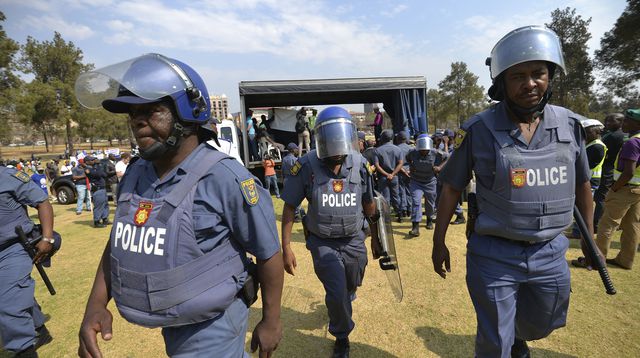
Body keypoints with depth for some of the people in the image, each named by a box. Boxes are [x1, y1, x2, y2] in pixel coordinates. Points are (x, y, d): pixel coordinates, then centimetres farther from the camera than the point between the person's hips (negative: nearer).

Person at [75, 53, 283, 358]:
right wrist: (96, 305, -2)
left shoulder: (223, 178, -25)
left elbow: (269, 254, -17)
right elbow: (117, 243, 9)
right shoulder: (134, 174, -3)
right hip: (168, 326, 7)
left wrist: (271, 321, -8)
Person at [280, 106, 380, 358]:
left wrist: (376, 237, 12)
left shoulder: (359, 163, -9)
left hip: (355, 240, 3)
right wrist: (286, 247, -10)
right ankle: (341, 336, 28)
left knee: (351, 288, 22)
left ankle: (340, 301, 61)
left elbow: (369, 205, 4)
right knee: (337, 293, -5)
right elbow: (289, 207, -9)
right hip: (323, 244, -3)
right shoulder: (307, 165, -18)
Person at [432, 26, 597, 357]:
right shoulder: (477, 130, -14)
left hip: (551, 253, 5)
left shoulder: (569, 124, -2)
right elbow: (451, 189, -7)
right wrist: (439, 242, -3)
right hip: (494, 255, -4)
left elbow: (582, 184, 11)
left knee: (541, 324, 28)